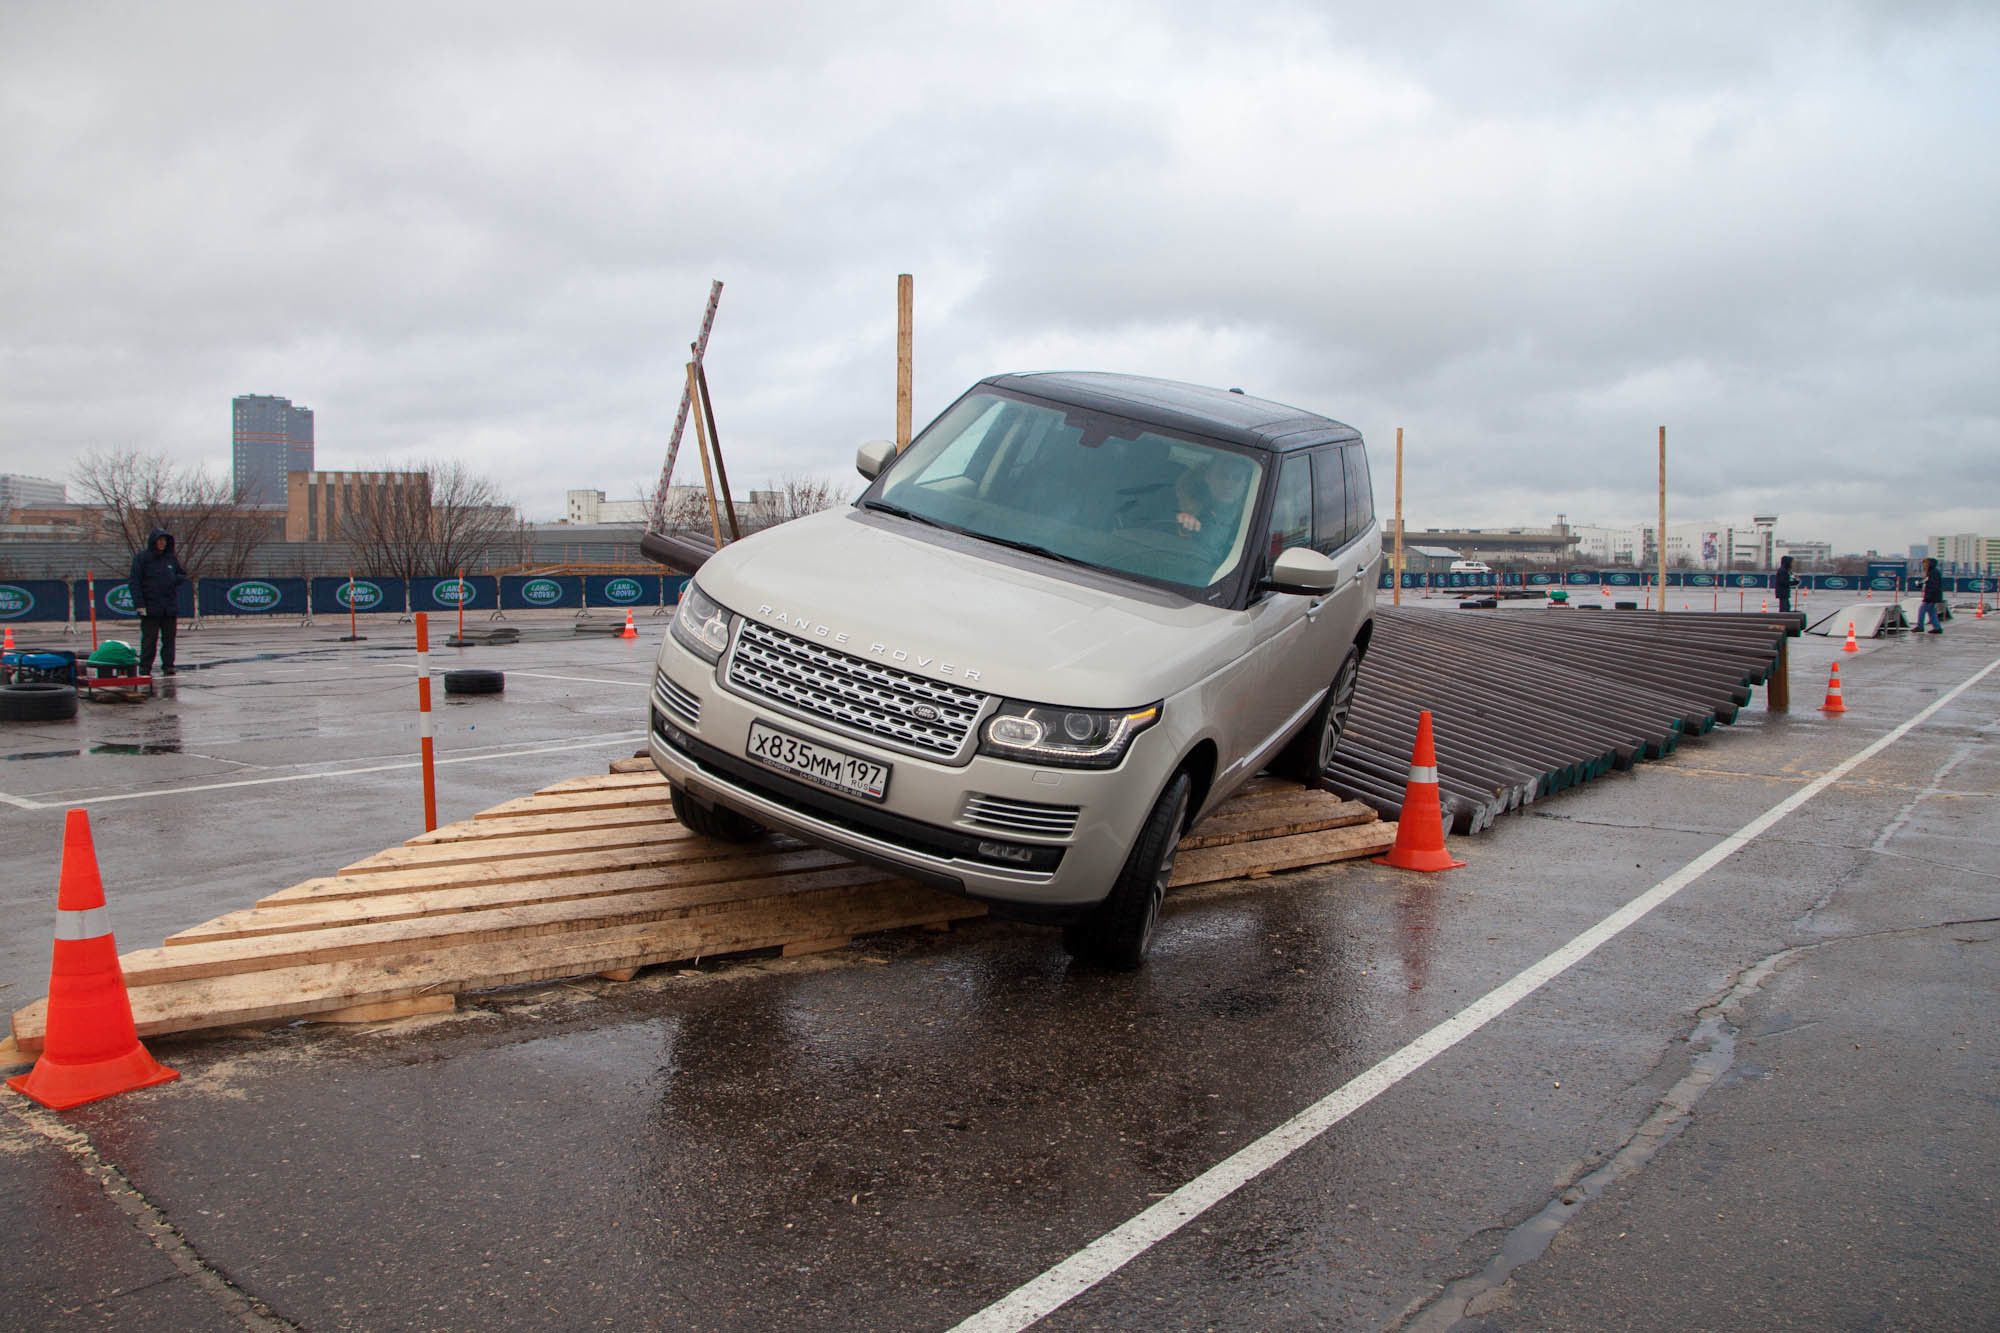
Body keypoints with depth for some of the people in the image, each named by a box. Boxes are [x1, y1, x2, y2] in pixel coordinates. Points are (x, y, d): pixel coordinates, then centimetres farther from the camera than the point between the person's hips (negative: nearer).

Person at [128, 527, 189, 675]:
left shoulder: (172, 558, 12)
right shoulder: (141, 558, 0)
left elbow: (183, 575, 21)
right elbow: (135, 582, -3)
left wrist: (177, 579, -4)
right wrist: (139, 603, -12)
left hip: (170, 607, 4)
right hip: (150, 606, -4)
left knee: (169, 638, 4)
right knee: (149, 639, -3)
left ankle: (168, 666, 9)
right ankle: (145, 667, 3)